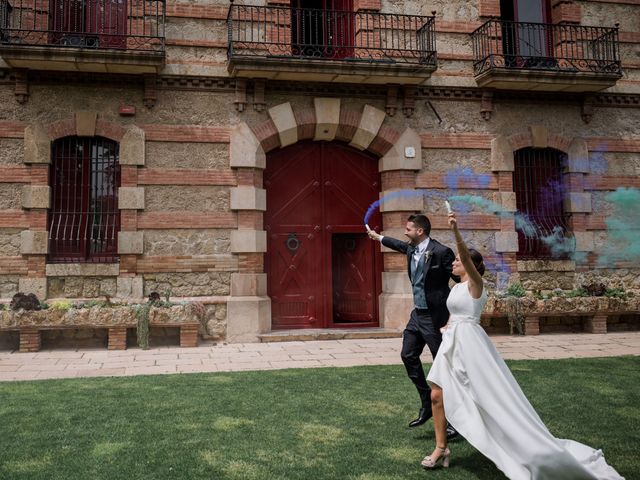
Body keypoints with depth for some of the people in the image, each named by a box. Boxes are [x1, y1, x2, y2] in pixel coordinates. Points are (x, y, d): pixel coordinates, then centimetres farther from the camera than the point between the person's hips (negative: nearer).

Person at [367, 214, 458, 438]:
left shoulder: (441, 252, -18)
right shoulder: (412, 249, 5)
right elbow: (400, 245, 28)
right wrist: (378, 237, 43)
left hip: (434, 316, -8)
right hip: (418, 314, 9)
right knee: (408, 355, 11)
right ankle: (427, 404, 24)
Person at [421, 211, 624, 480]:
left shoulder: (475, 283, -9)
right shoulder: (457, 288, 17)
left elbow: (466, 258, -28)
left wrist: (456, 231, -41)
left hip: (470, 344, -8)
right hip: (452, 344, 9)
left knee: (494, 400, -6)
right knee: (437, 395, 3)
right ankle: (441, 448, 15)